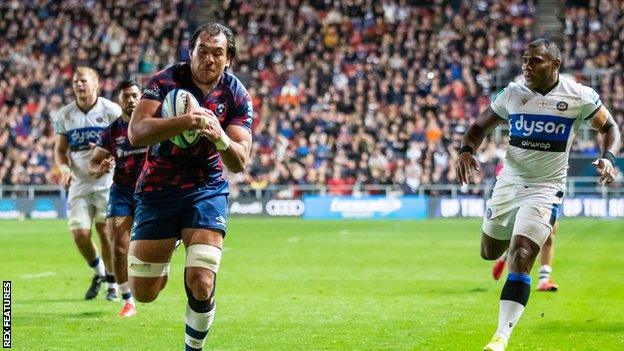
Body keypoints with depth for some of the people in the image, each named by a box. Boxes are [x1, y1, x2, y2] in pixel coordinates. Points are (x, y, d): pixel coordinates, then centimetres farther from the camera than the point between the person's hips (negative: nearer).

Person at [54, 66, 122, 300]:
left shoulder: (111, 110, -5)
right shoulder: (65, 115, 5)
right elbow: (60, 149, 13)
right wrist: (64, 168, -7)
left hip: (107, 182, -3)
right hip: (80, 183, 3)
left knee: (105, 231, -5)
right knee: (79, 233, -5)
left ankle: (112, 283, 11)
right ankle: (99, 272, 23)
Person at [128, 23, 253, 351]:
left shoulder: (237, 96, -6)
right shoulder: (166, 80, -12)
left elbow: (239, 163, -12)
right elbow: (136, 133, -25)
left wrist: (220, 138, -34)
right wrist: (186, 121, -39)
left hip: (206, 190, 0)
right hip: (157, 189, 0)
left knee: (201, 285, -17)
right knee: (143, 293, 2)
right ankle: (163, 264, 38)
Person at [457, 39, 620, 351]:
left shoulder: (579, 96, -10)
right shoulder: (513, 93, -3)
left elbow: (610, 128, 6)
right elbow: (479, 127, 9)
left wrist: (607, 157, -14)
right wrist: (466, 151, -12)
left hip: (546, 188, -4)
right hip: (509, 182, 4)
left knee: (520, 259, -18)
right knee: (490, 252, 18)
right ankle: (518, 238, 56)